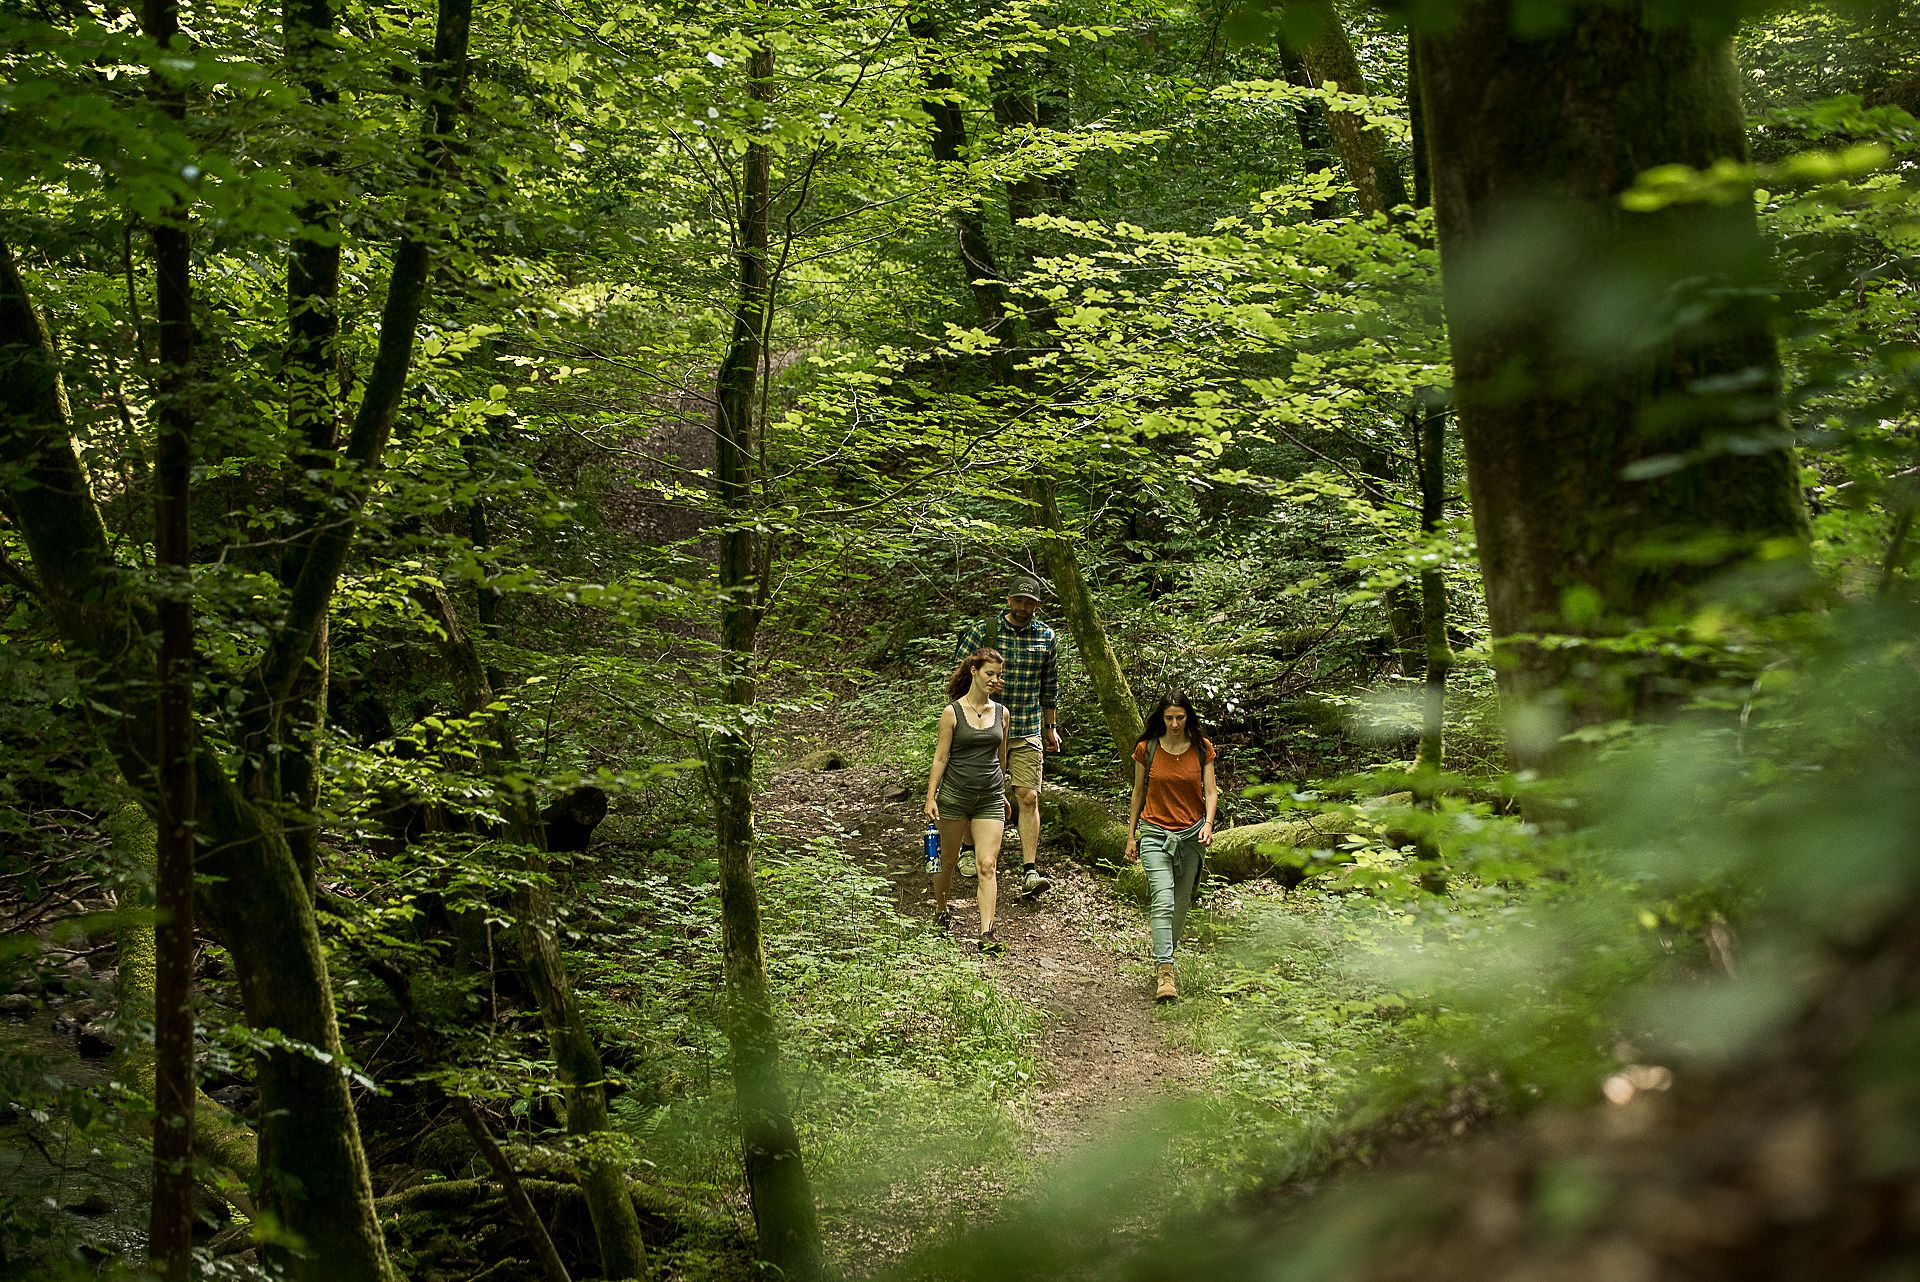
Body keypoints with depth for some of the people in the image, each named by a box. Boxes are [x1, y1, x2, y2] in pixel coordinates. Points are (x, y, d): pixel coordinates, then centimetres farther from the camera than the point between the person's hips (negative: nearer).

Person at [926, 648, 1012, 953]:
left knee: (987, 865, -9)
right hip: (955, 795, -2)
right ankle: (941, 911, 37)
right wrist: (931, 796, -10)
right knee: (948, 861, 12)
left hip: (990, 799, 2)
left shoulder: (1001, 713, 6)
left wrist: (1002, 793, 25)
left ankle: (987, 934, -13)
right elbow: (940, 757, -4)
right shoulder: (952, 713, -5)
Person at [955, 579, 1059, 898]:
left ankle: (1030, 871, -7)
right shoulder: (982, 632, -5)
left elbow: (1049, 686, 16)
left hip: (1027, 733, 1)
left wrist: (1050, 727, 19)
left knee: (1029, 797, -7)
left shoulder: (1046, 637, 5)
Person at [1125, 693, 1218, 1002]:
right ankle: (1164, 971, -22)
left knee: (1181, 903, 9)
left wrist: (1208, 823, -18)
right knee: (1163, 900, -17)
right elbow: (1138, 793, 8)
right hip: (1155, 833, -2)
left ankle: (1164, 955, 28)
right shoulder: (1146, 749, 0)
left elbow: (1211, 791, -1)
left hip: (1192, 835, 2)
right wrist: (1131, 835, 9)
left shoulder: (1202, 748, 1)